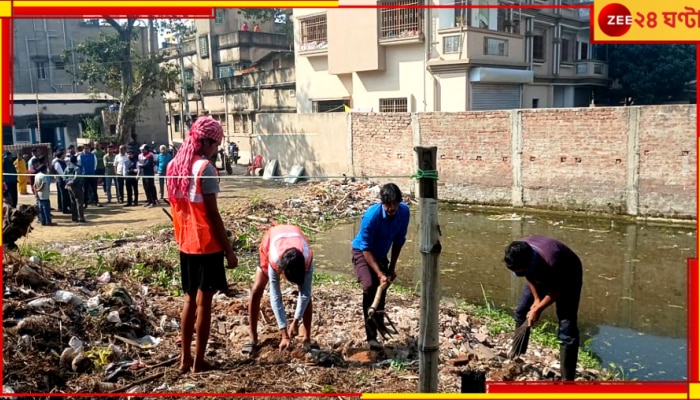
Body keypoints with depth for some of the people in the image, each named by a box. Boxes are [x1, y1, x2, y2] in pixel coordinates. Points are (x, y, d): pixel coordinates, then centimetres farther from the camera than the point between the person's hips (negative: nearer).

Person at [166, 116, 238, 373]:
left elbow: (177, 207, 12)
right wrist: (229, 250, -13)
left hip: (186, 244, 7)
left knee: (190, 299, 16)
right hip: (207, 245, -7)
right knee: (204, 302, 2)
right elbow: (212, 215, -19)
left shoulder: (174, 166, 6)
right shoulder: (205, 168, -18)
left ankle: (185, 358, 23)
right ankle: (198, 362, 10)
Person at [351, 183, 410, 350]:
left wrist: (392, 267, -3)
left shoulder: (404, 212, -18)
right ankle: (371, 336, -22)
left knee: (381, 290, 10)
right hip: (362, 252, -5)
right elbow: (366, 248, -27)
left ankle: (379, 324, 35)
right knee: (369, 286, -26)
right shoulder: (371, 216, -33)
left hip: (381, 254, 6)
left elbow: (398, 241, -3)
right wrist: (380, 274, -32)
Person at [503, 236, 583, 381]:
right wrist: (536, 298, -7)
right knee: (521, 312, 9)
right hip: (540, 275, 6)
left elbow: (558, 290, -25)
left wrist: (538, 309, -17)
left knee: (567, 331, -13)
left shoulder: (552, 262, -44)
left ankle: (567, 380, -7)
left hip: (567, 278, -6)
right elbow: (528, 275, -6)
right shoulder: (517, 254, -29)